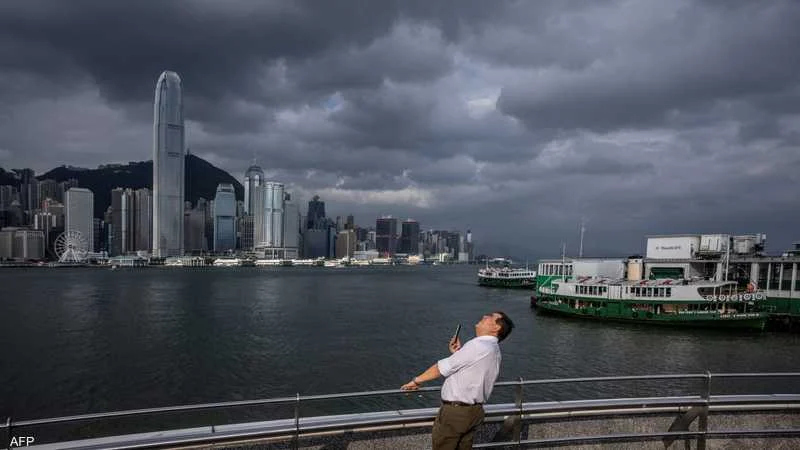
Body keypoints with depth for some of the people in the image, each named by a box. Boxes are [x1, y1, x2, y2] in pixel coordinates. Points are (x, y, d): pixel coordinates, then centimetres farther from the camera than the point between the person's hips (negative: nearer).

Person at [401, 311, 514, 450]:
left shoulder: (478, 345, -19)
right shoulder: (494, 350, 11)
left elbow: (443, 367, -14)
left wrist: (416, 380, -2)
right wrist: (458, 353, 4)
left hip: (455, 412, -9)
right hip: (474, 411, 9)